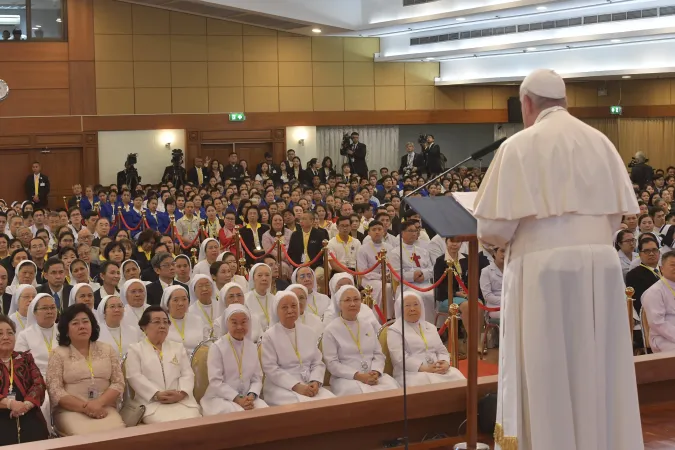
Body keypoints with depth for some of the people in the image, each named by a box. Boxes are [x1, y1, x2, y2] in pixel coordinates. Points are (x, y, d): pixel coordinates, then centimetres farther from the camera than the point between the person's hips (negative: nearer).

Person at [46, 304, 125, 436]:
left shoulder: (107, 350, 14)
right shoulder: (58, 354, 5)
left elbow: (118, 383, 7)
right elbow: (55, 391, -4)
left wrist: (99, 403, -12)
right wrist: (85, 407, -14)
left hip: (104, 408, 3)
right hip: (70, 410, -3)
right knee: (86, 435, -34)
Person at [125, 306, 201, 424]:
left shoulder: (178, 347, 23)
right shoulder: (135, 349, 14)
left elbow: (187, 374, 12)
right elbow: (135, 377, 0)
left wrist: (181, 393, -10)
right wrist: (157, 394, -14)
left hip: (181, 400, 3)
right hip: (151, 402, -3)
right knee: (167, 423, -33)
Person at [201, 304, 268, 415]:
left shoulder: (252, 347, 10)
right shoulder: (217, 347, -6)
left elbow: (257, 378, 10)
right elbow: (215, 382, -11)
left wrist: (251, 396, -11)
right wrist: (237, 399, -18)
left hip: (247, 397, 5)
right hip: (219, 397, -5)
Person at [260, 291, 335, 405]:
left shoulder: (308, 332, 13)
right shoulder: (269, 336, -2)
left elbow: (318, 363, 11)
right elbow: (271, 369, -10)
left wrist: (315, 382, -9)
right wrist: (296, 386, -19)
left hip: (309, 385, 5)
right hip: (281, 387, -5)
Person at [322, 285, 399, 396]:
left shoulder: (367, 326, 17)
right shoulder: (331, 330, 0)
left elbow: (379, 354, 14)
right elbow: (332, 363, -6)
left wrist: (375, 372, -9)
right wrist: (358, 376, -16)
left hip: (373, 376, 5)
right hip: (346, 379, -5)